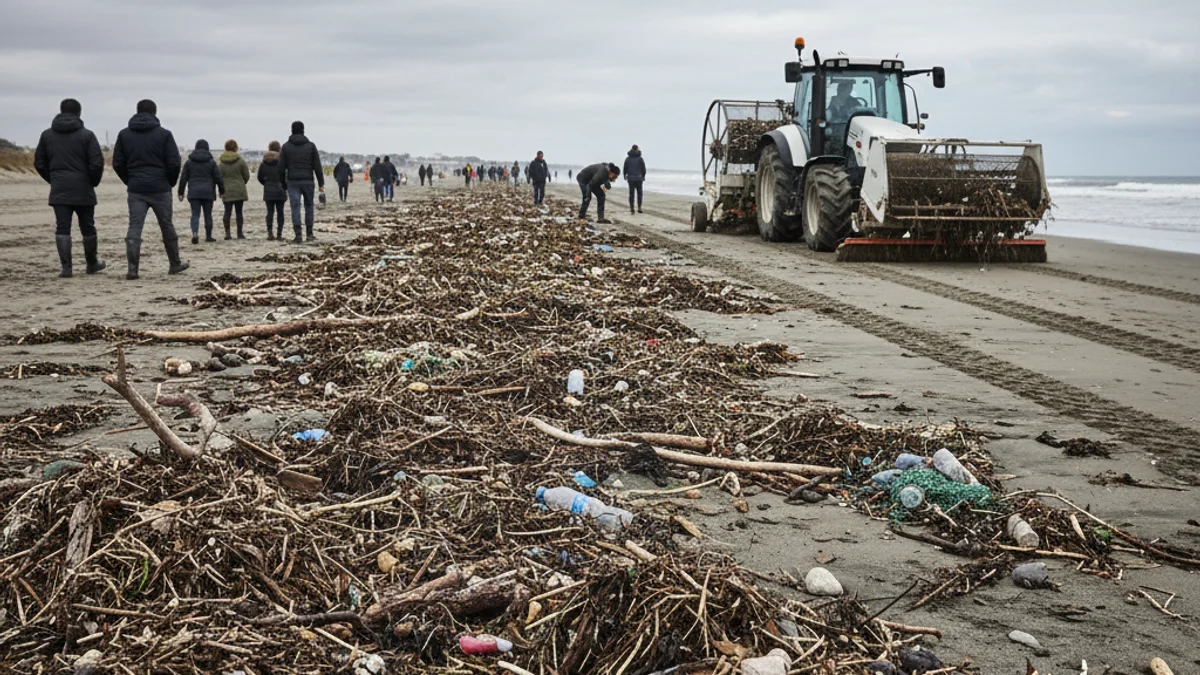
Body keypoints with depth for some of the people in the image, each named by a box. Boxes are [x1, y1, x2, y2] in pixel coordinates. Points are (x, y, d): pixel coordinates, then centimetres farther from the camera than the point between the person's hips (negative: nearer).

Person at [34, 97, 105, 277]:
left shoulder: (47, 135, 6)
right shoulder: (86, 135, -4)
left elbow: (39, 163, 9)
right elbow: (97, 163, -10)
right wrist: (94, 181, 7)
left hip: (58, 190, 2)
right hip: (83, 190, -2)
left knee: (62, 228, 1)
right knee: (87, 228, 12)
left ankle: (66, 267, -6)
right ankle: (92, 263, 23)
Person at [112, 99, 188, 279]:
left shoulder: (124, 134, 6)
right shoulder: (164, 134, -2)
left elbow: (117, 163, 6)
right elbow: (174, 163, -6)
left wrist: (130, 181, 16)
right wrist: (170, 182, 9)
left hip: (135, 190, 1)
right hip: (160, 189, -1)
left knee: (134, 227, -1)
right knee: (167, 227, 12)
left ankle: (132, 269, -10)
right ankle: (175, 263, 24)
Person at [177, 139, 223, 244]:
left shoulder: (189, 162, 5)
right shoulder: (211, 162, 0)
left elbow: (183, 178, 5)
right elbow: (219, 178, 0)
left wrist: (181, 193, 10)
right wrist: (222, 191, 11)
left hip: (194, 192, 1)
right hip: (208, 192, -1)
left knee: (195, 214, -2)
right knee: (208, 214, 9)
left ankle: (195, 233, -24)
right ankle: (208, 236, 14)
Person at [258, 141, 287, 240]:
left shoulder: (264, 162, 4)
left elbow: (260, 177, 6)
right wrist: (285, 187, 1)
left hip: (268, 191, 3)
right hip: (280, 190, -3)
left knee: (270, 212, 5)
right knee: (280, 212, 2)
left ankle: (269, 233, -2)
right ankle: (279, 233, -1)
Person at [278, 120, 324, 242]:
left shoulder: (286, 146, 3)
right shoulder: (310, 145, 2)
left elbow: (281, 167, 2)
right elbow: (317, 166, 0)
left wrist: (282, 183, 10)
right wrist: (321, 183, 3)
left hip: (292, 181, 0)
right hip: (308, 181, 0)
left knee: (295, 207, -2)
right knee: (309, 206, 12)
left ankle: (298, 235, -9)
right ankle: (309, 233, 13)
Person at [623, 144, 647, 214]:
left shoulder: (628, 158, 0)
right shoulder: (640, 158, -7)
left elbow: (625, 168, 3)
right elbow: (643, 169, -3)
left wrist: (625, 176, 19)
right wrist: (643, 176, 12)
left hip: (630, 178, 2)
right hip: (638, 178, -2)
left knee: (631, 193, 5)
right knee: (639, 193, 6)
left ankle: (631, 208, 2)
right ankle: (639, 208, 1)